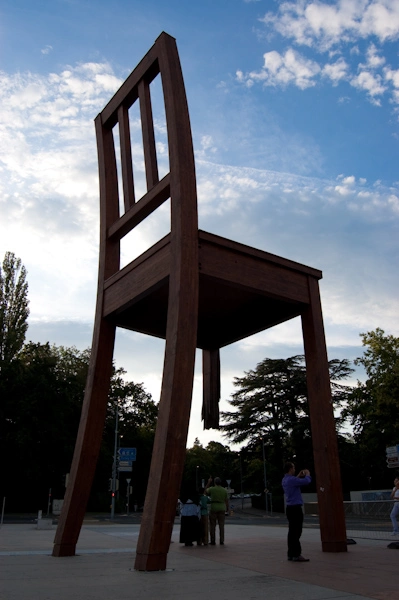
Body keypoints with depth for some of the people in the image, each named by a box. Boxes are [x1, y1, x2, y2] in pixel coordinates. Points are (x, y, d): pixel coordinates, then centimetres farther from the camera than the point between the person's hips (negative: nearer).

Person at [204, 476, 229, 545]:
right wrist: (227, 509, 20)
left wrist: (209, 482, 15)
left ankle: (213, 541, 2)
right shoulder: (224, 490, 2)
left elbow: (205, 492, 14)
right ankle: (221, 541, 1)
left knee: (212, 526, 4)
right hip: (222, 509, 2)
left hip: (213, 509, -2)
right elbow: (227, 501, 4)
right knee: (221, 526, 5)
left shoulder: (211, 489, -6)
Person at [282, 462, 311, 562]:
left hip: (289, 508, 10)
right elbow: (307, 481, -18)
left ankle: (291, 554, 16)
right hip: (295, 508, -10)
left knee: (292, 531, 12)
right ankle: (296, 555, -5)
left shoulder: (285, 480, 12)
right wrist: (307, 474, 2)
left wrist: (299, 476, 25)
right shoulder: (292, 479, -18)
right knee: (296, 532, -7)